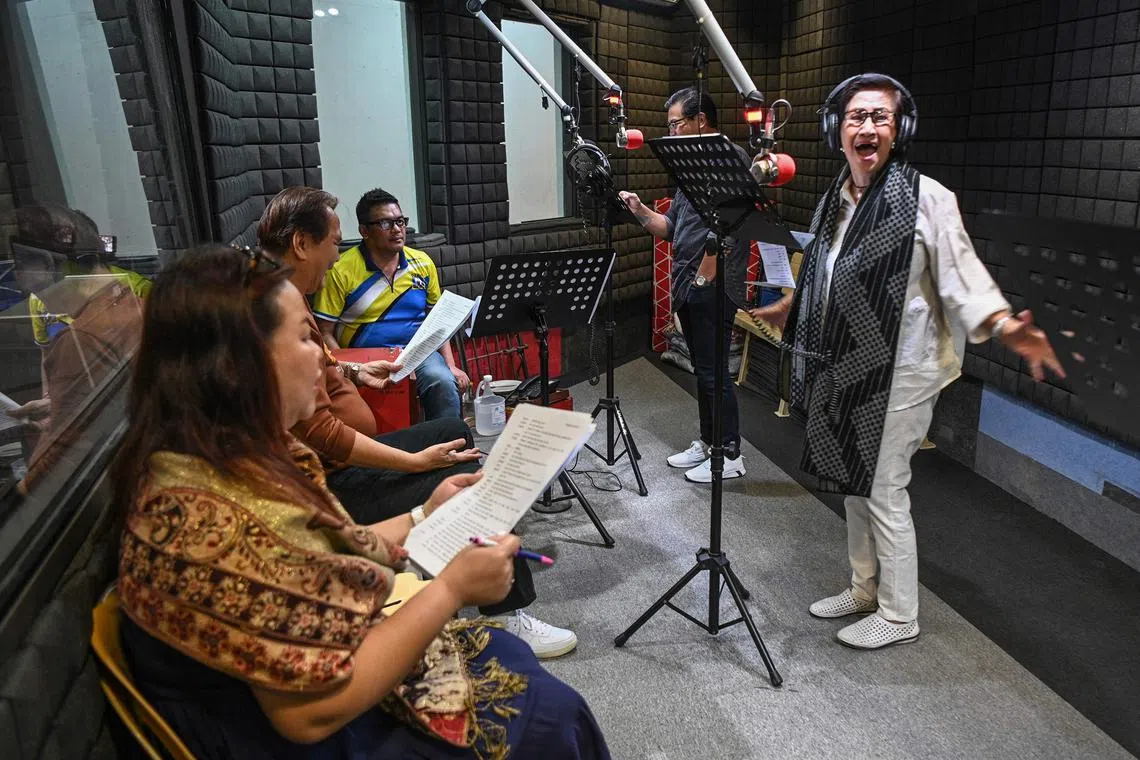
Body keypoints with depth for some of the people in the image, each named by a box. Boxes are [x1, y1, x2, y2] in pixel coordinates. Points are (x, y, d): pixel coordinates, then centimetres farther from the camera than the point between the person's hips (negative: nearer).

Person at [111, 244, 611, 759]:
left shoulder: (245, 457, -5)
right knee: (554, 716, 3)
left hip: (337, 660, 8)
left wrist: (424, 517, 10)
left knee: (512, 658, 19)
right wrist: (451, 588, -24)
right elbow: (313, 714, -30)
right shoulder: (209, 518, -34)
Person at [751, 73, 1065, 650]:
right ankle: (864, 590, 36)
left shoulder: (927, 199, -13)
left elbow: (961, 275, -18)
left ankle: (898, 616, 21)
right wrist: (784, 311, 31)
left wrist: (1006, 327, -34)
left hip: (895, 373, -7)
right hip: (842, 368, 8)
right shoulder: (835, 199, 8)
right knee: (853, 484, 17)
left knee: (883, 492, 1)